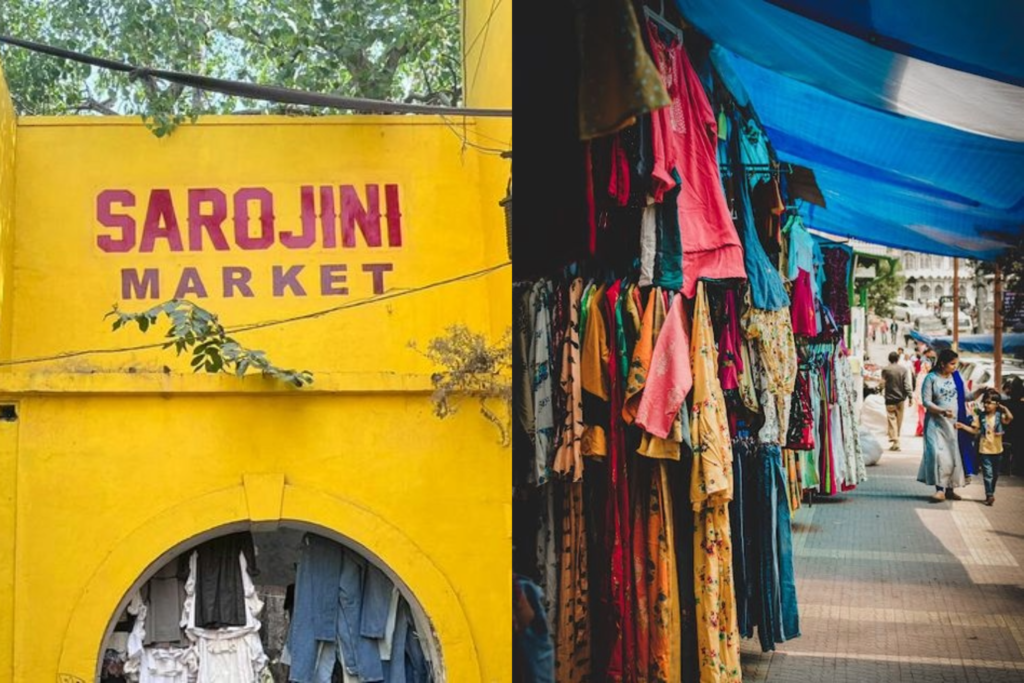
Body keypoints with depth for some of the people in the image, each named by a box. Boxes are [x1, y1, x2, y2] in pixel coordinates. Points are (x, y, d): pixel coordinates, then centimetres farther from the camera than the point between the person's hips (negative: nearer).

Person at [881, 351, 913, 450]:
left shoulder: (885, 370, -8)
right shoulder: (903, 369, -5)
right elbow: (907, 385, -7)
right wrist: (910, 397, -1)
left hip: (890, 398, -2)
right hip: (901, 398, 2)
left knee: (892, 420, -2)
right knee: (899, 420, 13)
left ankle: (895, 441, -13)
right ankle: (896, 440, 22)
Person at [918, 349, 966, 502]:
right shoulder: (931, 378, -7)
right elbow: (926, 401, -11)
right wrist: (942, 411, -24)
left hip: (953, 422, 5)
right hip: (935, 422, -5)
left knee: (953, 454, 6)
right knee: (938, 453, -14)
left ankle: (950, 488, 16)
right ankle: (940, 489, -12)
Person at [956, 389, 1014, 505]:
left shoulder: (999, 416, -4)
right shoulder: (980, 416, -1)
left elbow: (1010, 418, -24)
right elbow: (975, 430, 1)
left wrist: (1004, 408, -13)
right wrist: (962, 426, -9)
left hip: (997, 450, 1)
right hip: (985, 449, -1)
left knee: (995, 474, 15)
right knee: (987, 473, -8)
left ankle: (991, 493, 30)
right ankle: (989, 495, -7)